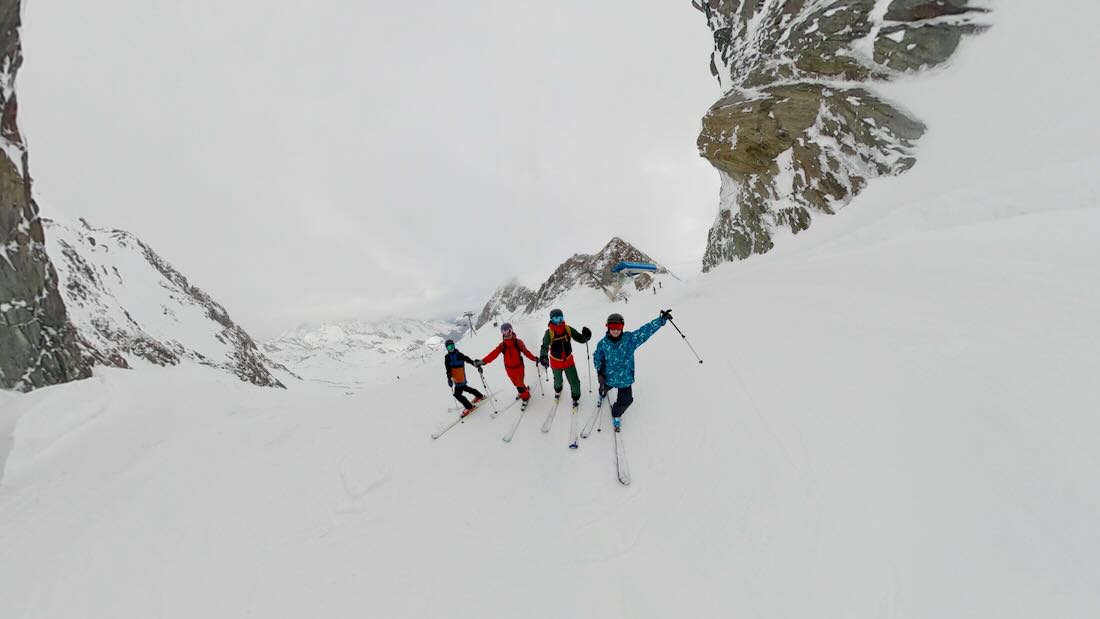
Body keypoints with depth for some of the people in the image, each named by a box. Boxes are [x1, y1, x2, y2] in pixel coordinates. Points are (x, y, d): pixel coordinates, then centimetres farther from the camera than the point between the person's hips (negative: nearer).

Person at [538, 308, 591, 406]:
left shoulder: (568, 329, -16)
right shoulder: (549, 332, -24)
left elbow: (580, 338, -13)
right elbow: (545, 346, -34)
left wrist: (586, 336, -37)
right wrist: (543, 356, -54)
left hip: (568, 360, 1)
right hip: (556, 362, -1)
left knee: (574, 381, 4)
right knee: (558, 381, 23)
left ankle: (576, 396, 35)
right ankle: (558, 390, 59)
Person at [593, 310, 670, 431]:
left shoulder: (630, 338, -20)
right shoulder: (603, 343, -18)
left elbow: (647, 330, -24)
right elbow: (597, 358, -2)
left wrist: (662, 319, -29)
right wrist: (599, 371, -14)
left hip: (626, 377, -1)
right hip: (608, 377, 1)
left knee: (625, 400, 4)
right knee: (604, 388, 31)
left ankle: (616, 414, 39)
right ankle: (602, 394, 73)